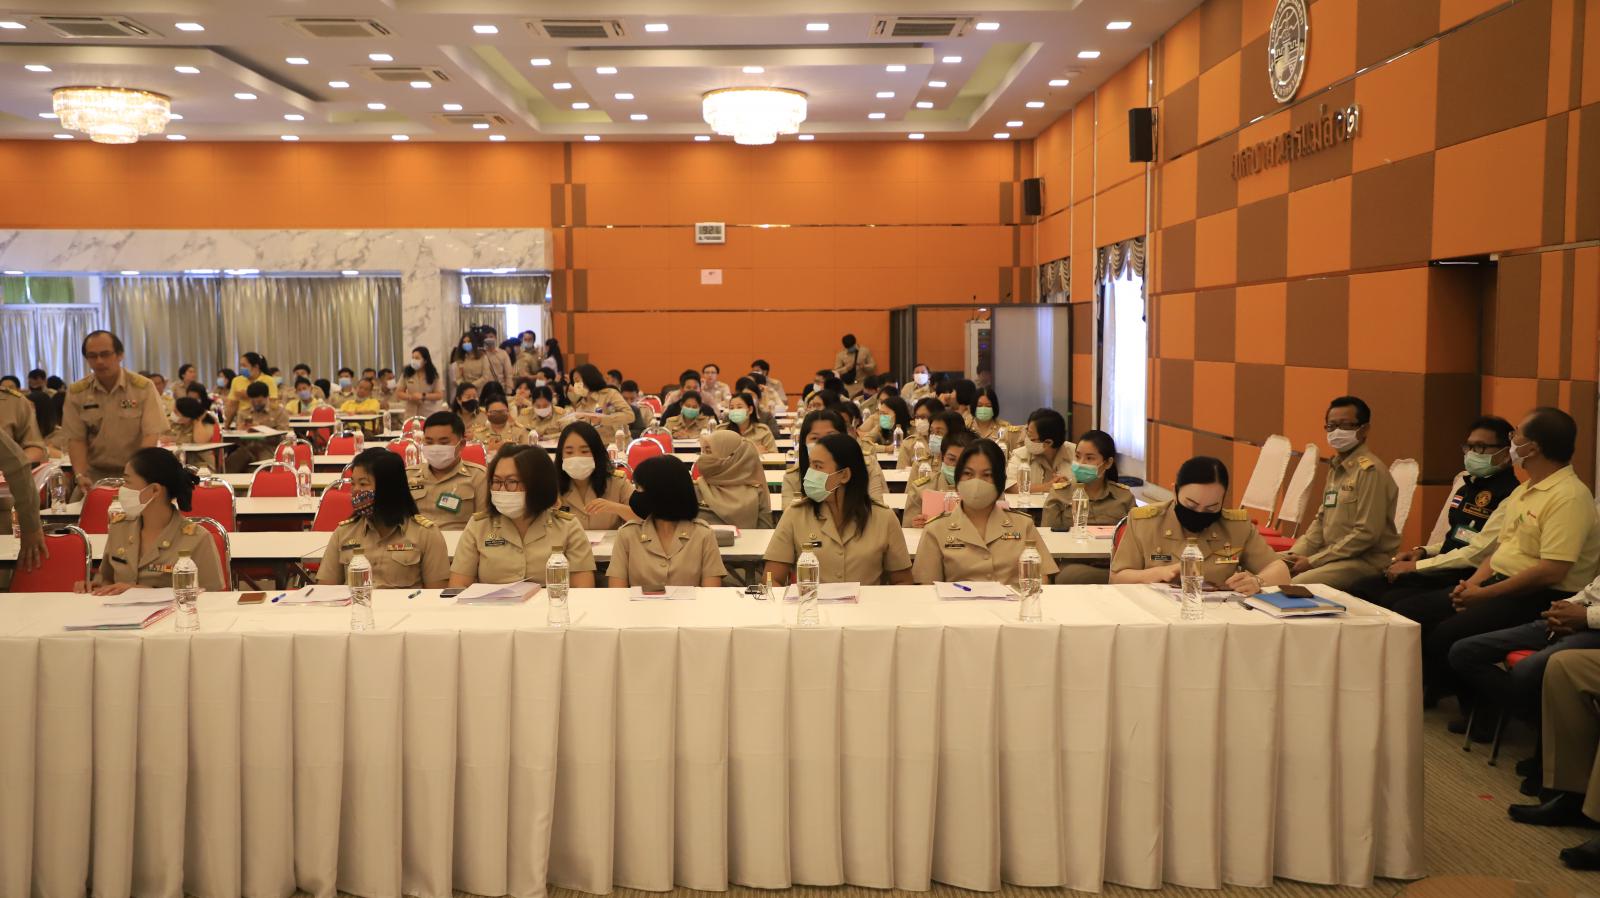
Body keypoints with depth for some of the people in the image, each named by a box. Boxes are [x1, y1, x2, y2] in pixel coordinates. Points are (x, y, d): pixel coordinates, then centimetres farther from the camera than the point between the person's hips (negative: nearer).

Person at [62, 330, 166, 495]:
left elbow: (151, 434, -10)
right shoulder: (76, 392, 2)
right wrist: (80, 475, -14)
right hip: (95, 474, 2)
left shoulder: (144, 387, -5)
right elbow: (76, 438, 2)